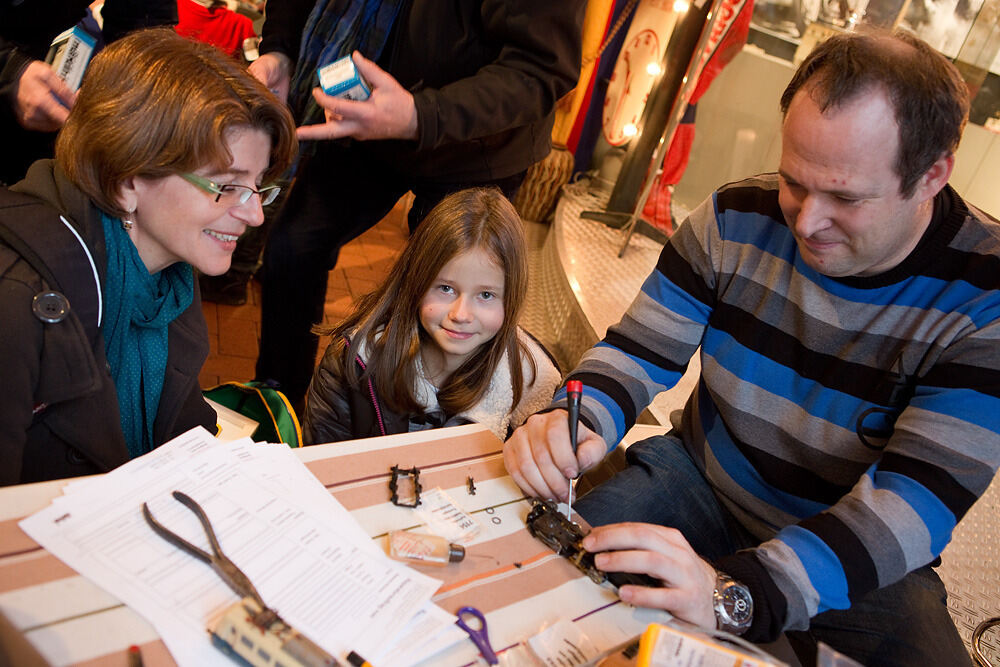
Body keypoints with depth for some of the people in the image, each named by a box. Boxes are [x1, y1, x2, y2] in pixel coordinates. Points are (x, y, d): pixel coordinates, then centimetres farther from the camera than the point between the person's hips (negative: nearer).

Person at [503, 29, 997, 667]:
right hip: (700, 482, 1)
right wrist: (577, 420, -30)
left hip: (862, 562, 0)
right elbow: (642, 350, -6)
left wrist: (734, 592, -42)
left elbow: (919, 498, -28)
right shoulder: (736, 219, -11)